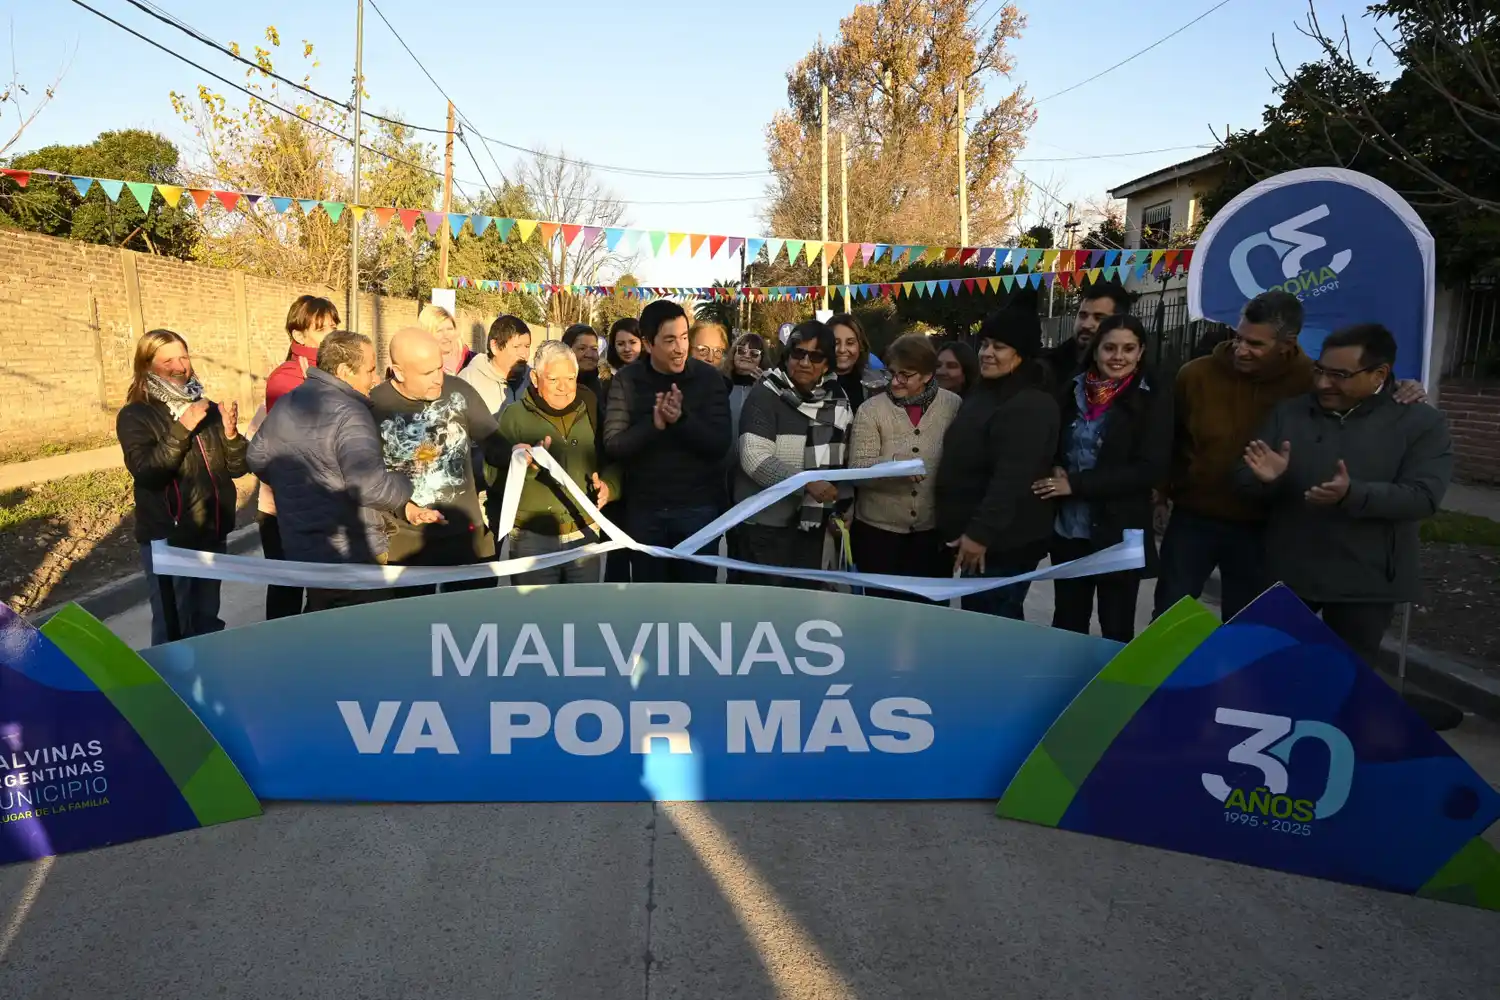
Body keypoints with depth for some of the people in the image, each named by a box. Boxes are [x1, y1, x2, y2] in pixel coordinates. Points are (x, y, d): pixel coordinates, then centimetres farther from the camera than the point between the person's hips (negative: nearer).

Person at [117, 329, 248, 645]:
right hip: (167, 538, -5)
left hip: (212, 533, 5)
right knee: (173, 628, 3)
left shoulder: (207, 408, 6)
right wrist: (181, 430, -27)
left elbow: (238, 467, 4)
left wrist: (231, 433, -14)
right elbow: (146, 472, -22)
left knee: (208, 621, 19)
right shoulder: (135, 416, -7)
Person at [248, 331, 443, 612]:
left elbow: (257, 459, 21)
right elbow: (370, 485, -32)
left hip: (300, 551, 9)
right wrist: (408, 487, -14)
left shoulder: (284, 405, 7)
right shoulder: (348, 413, -21)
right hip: (352, 556, -8)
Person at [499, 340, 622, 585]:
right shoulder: (515, 415, -2)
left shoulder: (591, 412, 8)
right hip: (532, 538, -3)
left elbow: (613, 461, 12)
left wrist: (608, 485, -8)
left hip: (585, 536, 3)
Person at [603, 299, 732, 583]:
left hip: (698, 507, -1)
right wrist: (653, 424, -27)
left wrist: (682, 418, -27)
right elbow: (612, 446, -10)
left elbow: (720, 445, -11)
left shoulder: (708, 377, -5)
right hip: (644, 509, 1)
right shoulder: (627, 380, -3)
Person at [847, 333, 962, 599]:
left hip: (934, 532, 1)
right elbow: (856, 469, -12)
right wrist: (894, 462, -30)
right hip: (878, 531, 0)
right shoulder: (871, 410, -6)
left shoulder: (954, 406, -3)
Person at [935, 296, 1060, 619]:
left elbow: (1012, 480, -28)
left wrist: (980, 533, -30)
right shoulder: (983, 393, 13)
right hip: (972, 534, 10)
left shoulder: (1029, 406, -20)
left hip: (1003, 542, -10)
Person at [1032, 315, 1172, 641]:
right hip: (1068, 529, 4)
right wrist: (1055, 471, -8)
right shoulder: (1072, 390, 6)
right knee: (1066, 624, 15)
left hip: (1120, 533, -4)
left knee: (1116, 630, 8)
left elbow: (1152, 469, -13)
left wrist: (1076, 484, -16)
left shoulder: (1154, 399, -6)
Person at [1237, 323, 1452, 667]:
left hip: (1366, 582, -2)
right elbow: (1244, 480, 0)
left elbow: (1423, 497, -15)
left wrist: (1352, 494, -31)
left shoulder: (1422, 423, -4)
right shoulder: (1287, 412, 2)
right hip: (1285, 573, 2)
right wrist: (1265, 479, -24)